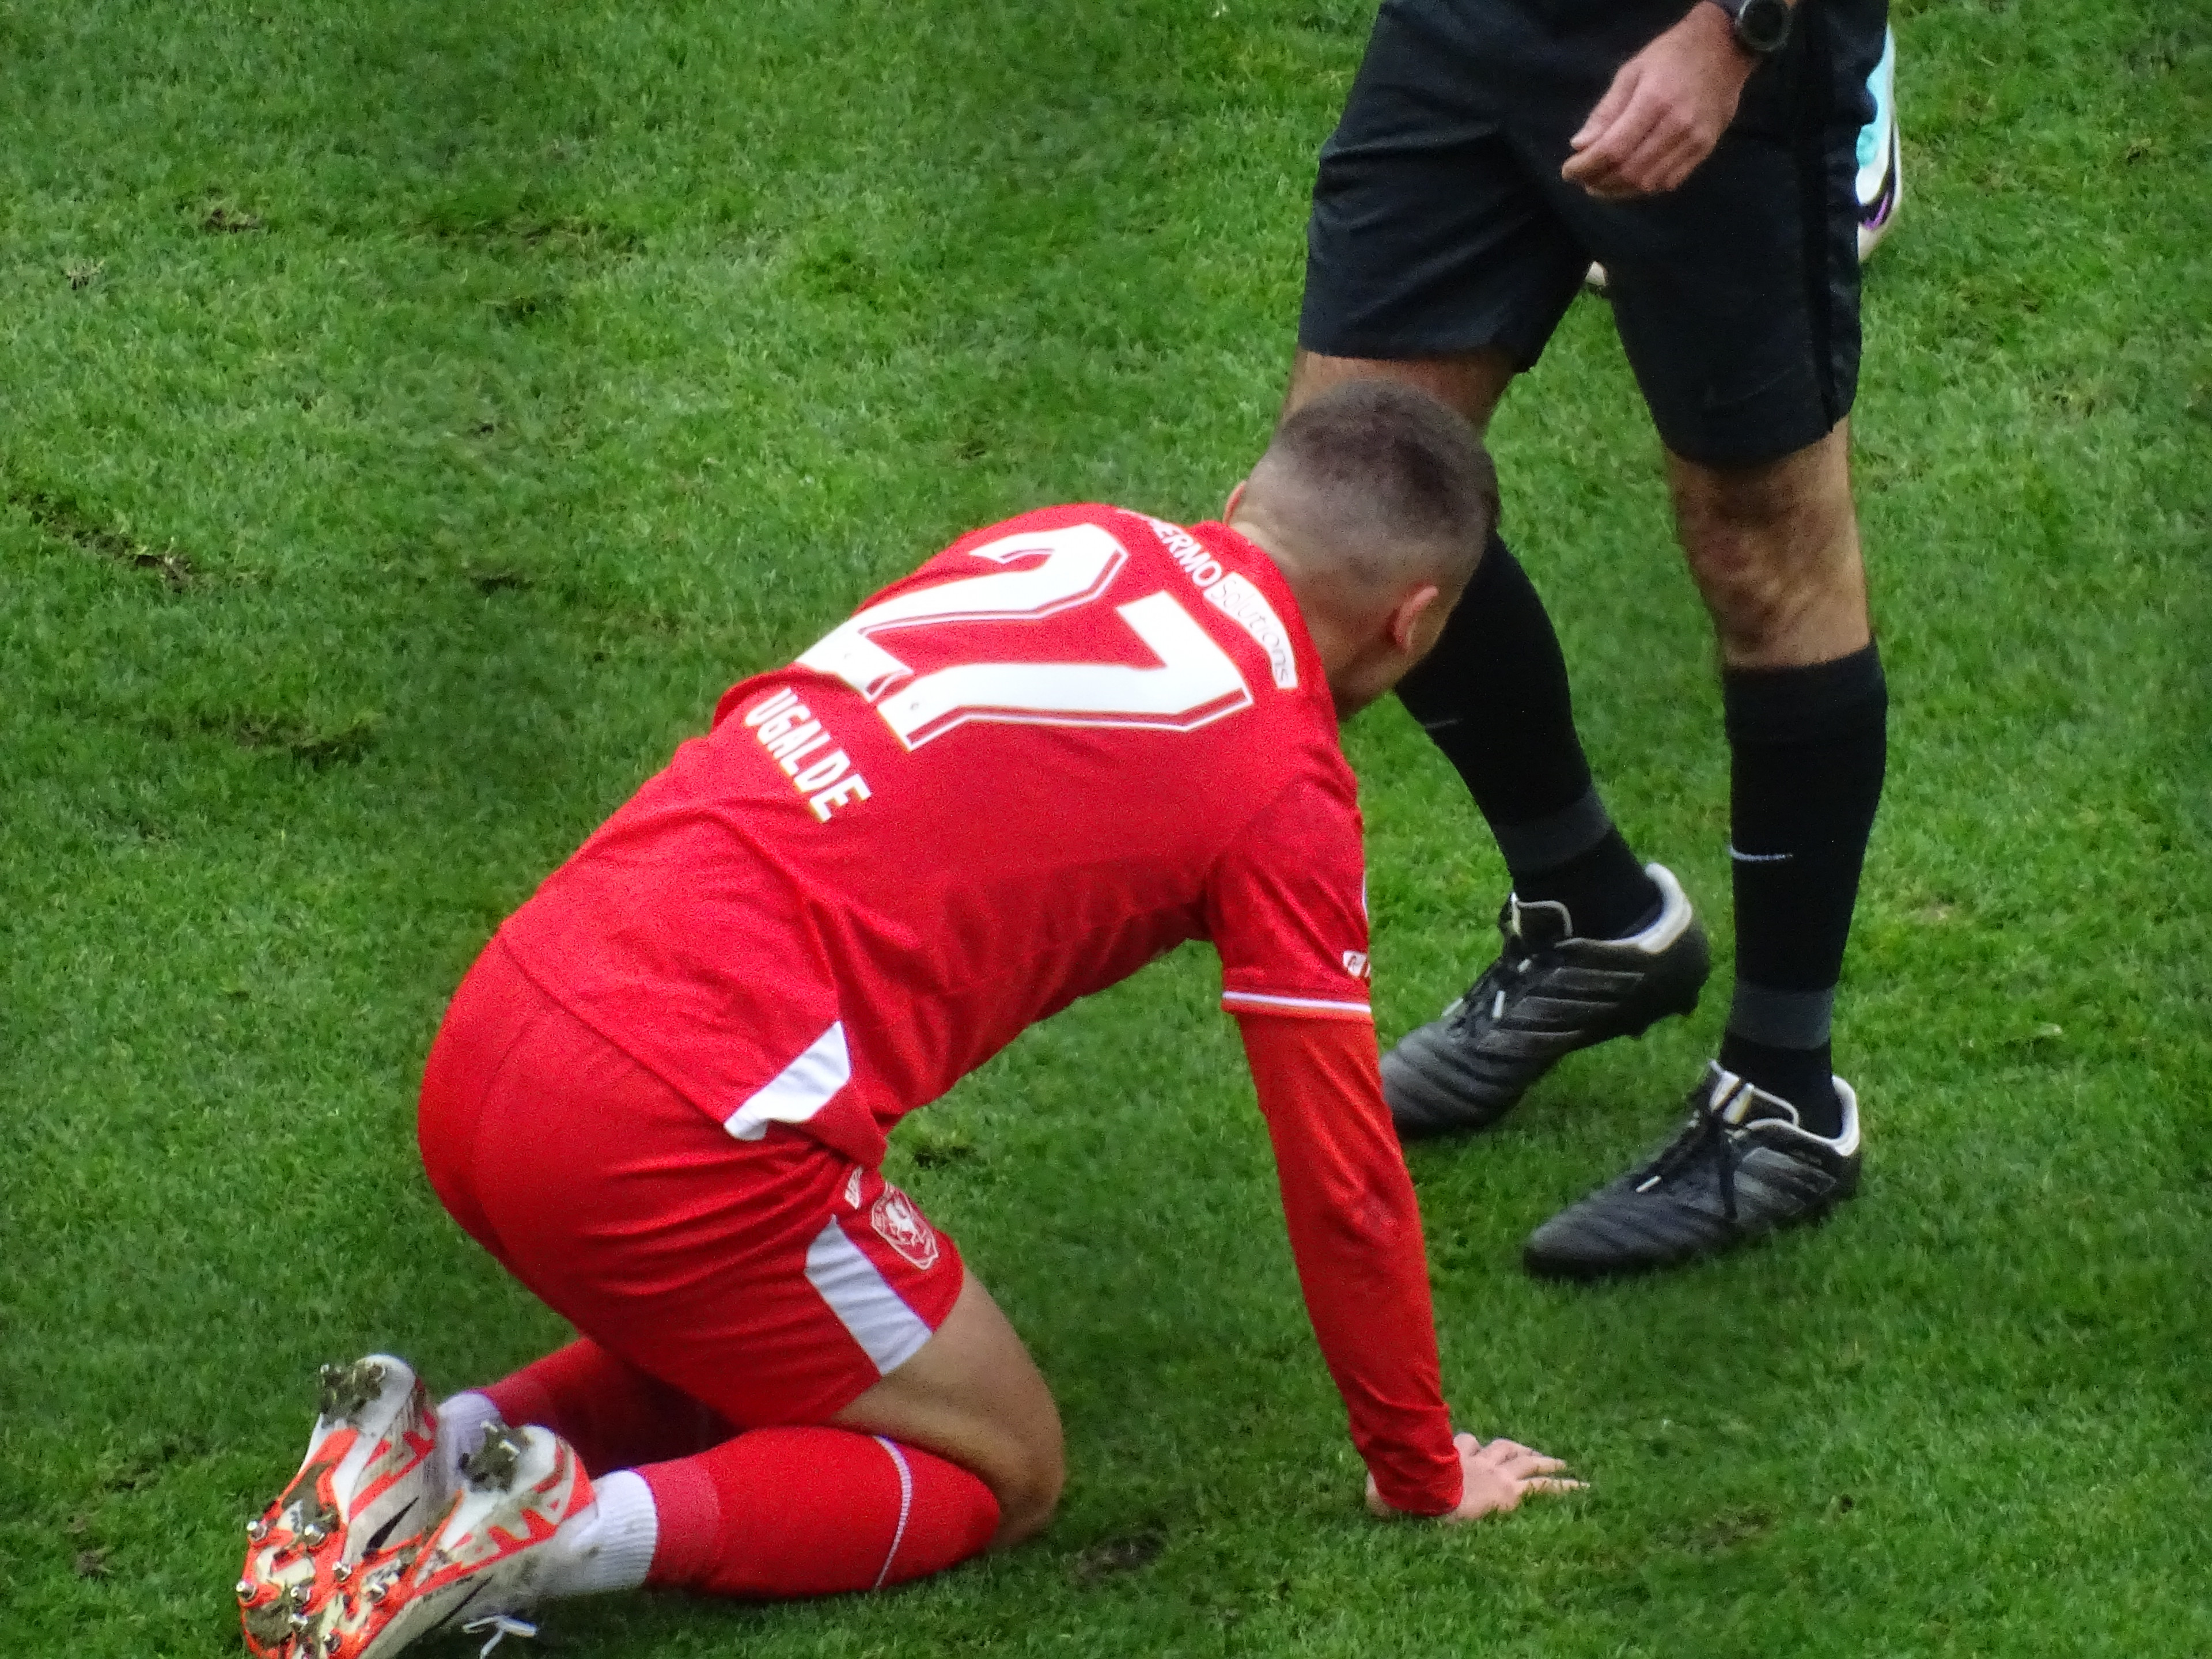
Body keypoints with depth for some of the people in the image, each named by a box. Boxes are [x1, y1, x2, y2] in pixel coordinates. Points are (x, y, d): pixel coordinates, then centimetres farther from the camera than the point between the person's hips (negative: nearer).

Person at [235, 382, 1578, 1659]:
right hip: (687, 1132, -7)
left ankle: (441, 1446, 8)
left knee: (771, 1357, 31)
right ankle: (577, 1529, -9)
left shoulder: (1067, 544, 17)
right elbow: (1344, 1175, 5)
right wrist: (1423, 1476, 21)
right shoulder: (1289, 784, -1)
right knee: (1001, 1470, 13)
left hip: (487, 1040, 7)